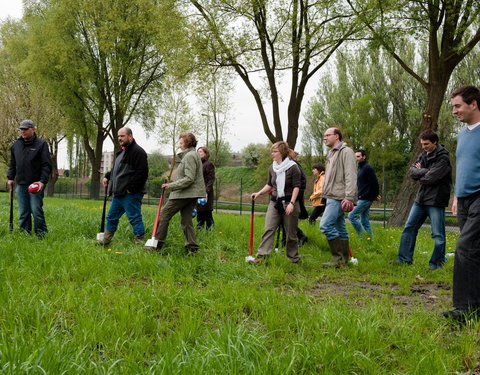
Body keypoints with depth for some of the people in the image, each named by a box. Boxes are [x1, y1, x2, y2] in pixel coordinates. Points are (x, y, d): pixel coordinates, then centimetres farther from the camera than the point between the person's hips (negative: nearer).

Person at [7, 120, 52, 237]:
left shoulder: (41, 144, -2)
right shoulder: (16, 145, 14)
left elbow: (47, 165, -6)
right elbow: (12, 164, 24)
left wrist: (43, 181, -15)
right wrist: (10, 177, 13)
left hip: (36, 185, -5)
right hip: (20, 184, 5)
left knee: (36, 210, -6)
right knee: (23, 212, 6)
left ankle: (41, 235, 4)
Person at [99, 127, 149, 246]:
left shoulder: (138, 152, -12)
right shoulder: (121, 152, 19)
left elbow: (141, 173, -21)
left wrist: (131, 188, -21)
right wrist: (108, 176, 16)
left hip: (131, 194, -10)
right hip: (118, 193, 10)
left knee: (134, 218, -6)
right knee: (111, 217, 16)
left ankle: (140, 244, 0)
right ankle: (105, 241, 27)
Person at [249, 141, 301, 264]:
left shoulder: (293, 167, -9)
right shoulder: (272, 168, 8)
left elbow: (296, 187, -12)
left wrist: (292, 203, -20)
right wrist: (259, 193, 6)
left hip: (289, 203, -5)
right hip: (275, 203, 5)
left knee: (291, 232, 5)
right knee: (268, 229, -6)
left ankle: (294, 257, 18)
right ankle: (261, 255, -9)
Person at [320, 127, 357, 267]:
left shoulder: (346, 152, -8)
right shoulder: (331, 154, 22)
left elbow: (351, 177, -17)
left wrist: (349, 198, -23)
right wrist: (325, 194, 18)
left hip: (339, 197, -10)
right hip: (332, 197, 10)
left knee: (326, 225, -16)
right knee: (339, 229, 10)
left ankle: (338, 257, -10)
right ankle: (344, 259, 14)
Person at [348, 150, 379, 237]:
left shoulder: (367, 168, -12)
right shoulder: (359, 168, 18)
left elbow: (374, 182, -17)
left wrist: (375, 195, -6)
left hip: (365, 199, -10)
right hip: (362, 198, 10)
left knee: (352, 216, -11)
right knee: (364, 221, 10)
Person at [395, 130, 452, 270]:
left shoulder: (443, 158, -13)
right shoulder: (423, 155, 10)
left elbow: (430, 178, -21)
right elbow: (412, 171, 1)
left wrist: (419, 174, -3)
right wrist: (425, 171, -15)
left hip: (436, 201, -8)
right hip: (421, 199, 8)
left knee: (438, 234, 0)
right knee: (409, 228, 10)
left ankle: (436, 263, 11)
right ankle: (404, 259, 17)